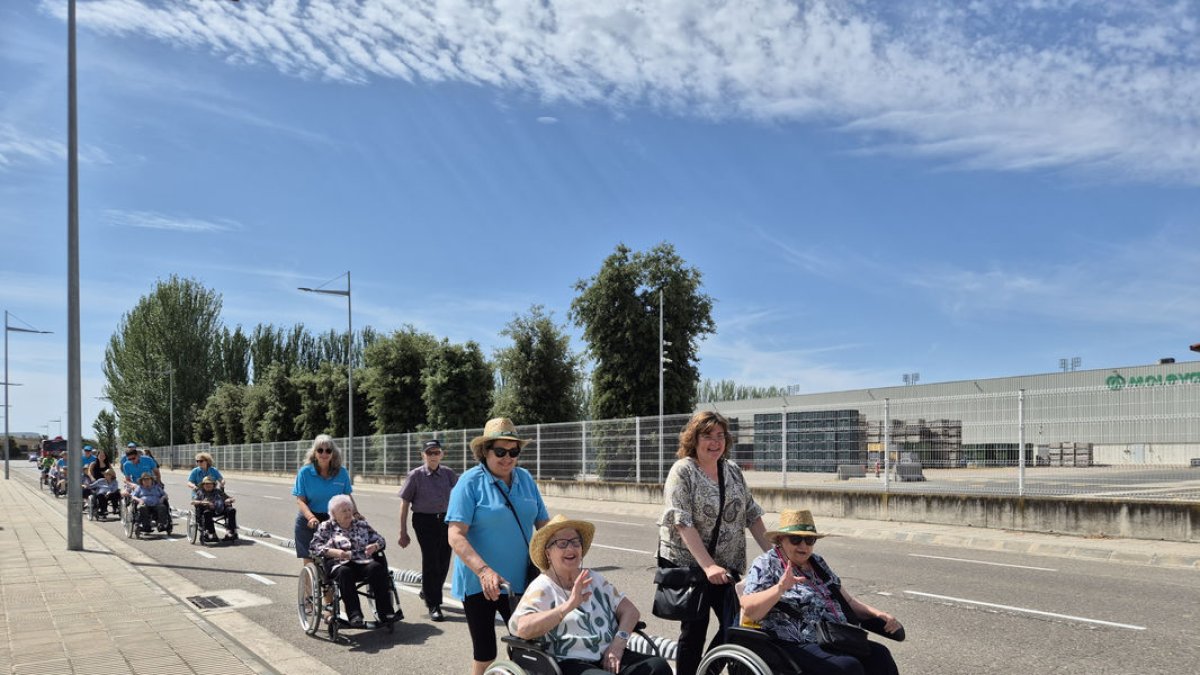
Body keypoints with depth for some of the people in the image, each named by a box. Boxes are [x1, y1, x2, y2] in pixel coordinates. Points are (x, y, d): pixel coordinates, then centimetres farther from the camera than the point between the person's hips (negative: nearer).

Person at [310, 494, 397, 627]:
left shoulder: (361, 524, 22)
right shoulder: (326, 527, 15)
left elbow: (380, 540, 19)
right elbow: (314, 546, 2)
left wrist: (374, 546, -6)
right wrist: (333, 552, -16)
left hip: (363, 562, 2)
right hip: (338, 563, -2)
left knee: (377, 567, -30)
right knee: (344, 572, -38)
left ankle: (386, 612, -32)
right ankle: (354, 615, -42)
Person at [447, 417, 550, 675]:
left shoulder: (525, 479, 5)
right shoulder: (471, 481, -10)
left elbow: (543, 523, 9)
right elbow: (455, 535, -18)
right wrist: (484, 571, -31)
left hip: (519, 581, 4)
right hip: (480, 583, -4)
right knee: (484, 654, 8)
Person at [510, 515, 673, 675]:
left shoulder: (595, 579, 18)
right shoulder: (542, 588, 0)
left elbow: (630, 611, 12)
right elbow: (520, 628, -18)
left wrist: (619, 642, -8)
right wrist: (568, 606, -25)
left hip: (609, 657, 6)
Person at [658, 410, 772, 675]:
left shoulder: (733, 471, 8)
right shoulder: (682, 471, -10)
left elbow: (751, 515, 11)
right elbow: (683, 523, -18)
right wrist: (708, 566, -26)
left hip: (726, 564, 6)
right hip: (686, 561, -5)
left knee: (735, 624, 3)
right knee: (694, 628, 1)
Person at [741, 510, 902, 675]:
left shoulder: (817, 563, 18)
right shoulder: (766, 565, -3)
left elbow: (848, 601, 23)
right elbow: (748, 611, -15)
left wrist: (879, 614, 6)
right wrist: (780, 588, -29)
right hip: (797, 647, -7)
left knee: (879, 654, -16)